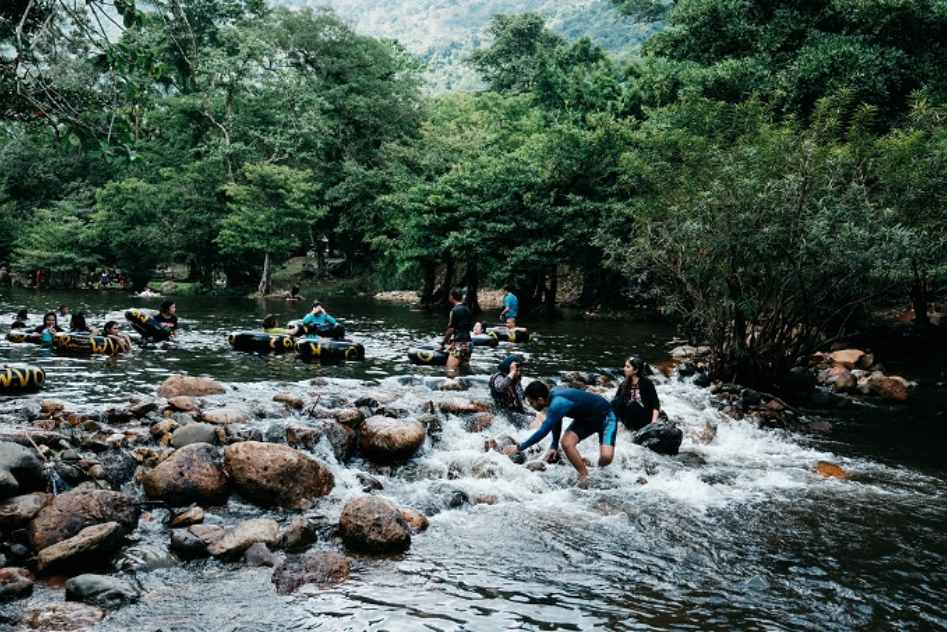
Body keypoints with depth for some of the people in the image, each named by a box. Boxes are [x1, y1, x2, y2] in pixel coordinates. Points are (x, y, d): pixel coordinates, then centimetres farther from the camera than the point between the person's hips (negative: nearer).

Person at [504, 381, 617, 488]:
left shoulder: (558, 404, -36)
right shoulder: (553, 394, -9)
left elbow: (543, 432, -32)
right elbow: (556, 421, 9)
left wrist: (519, 447, -23)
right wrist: (554, 446, 10)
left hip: (604, 417, -8)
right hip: (586, 418, 8)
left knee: (606, 457, -26)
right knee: (566, 443, -14)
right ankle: (584, 475, 4)